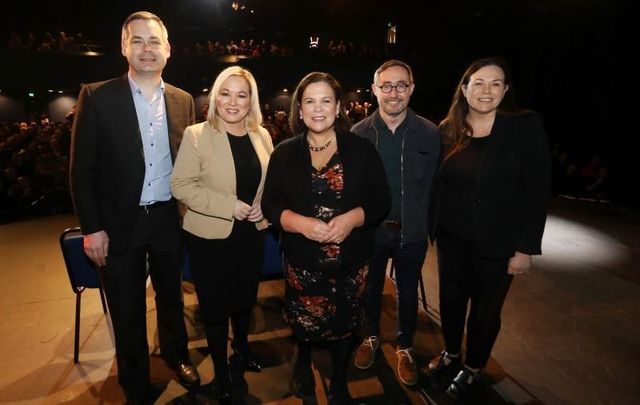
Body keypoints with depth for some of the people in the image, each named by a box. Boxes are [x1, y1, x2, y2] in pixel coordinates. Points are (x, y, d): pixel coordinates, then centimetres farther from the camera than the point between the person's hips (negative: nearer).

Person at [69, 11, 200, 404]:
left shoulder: (183, 101, 2)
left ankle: (177, 355, 46)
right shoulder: (97, 97, -7)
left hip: (169, 219, 2)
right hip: (120, 223, -2)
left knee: (171, 296, 20)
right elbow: (82, 168, -6)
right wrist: (92, 227, -9)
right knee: (127, 308, 14)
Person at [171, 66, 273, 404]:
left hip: (251, 234, 4)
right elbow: (180, 185, -15)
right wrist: (230, 206, -22)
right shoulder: (196, 135, -12)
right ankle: (221, 371, 36)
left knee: (246, 298, 21)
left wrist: (264, 206, -7)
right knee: (215, 307, 10)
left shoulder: (262, 136, 2)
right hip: (210, 237, -4)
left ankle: (242, 345, 52)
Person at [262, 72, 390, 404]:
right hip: (301, 260, 1)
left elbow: (380, 200, -4)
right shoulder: (284, 153, 0)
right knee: (303, 322, 17)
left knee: (343, 324, 16)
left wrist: (351, 218, -22)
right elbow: (270, 204, -3)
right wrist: (300, 223, -21)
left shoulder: (361, 149, -3)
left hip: (350, 261, 0)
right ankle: (303, 360, 54)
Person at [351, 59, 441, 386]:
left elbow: (433, 184, -4)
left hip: (412, 233, 0)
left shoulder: (429, 133, -7)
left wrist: (428, 225, -7)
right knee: (370, 288, 19)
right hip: (370, 230, 1)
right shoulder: (359, 133, -5)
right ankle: (371, 337, 45)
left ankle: (404, 347, 42)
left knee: (408, 293, 17)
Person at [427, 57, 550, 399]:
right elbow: (437, 183, 5)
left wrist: (526, 247, -12)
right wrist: (430, 225, 3)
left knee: (485, 309, 14)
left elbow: (538, 191, -11)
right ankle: (450, 353, 45)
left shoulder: (526, 127, -10)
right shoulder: (448, 130, 0)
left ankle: (472, 368, 39)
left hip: (497, 242, -3)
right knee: (450, 299, 18)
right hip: (452, 237, 3)